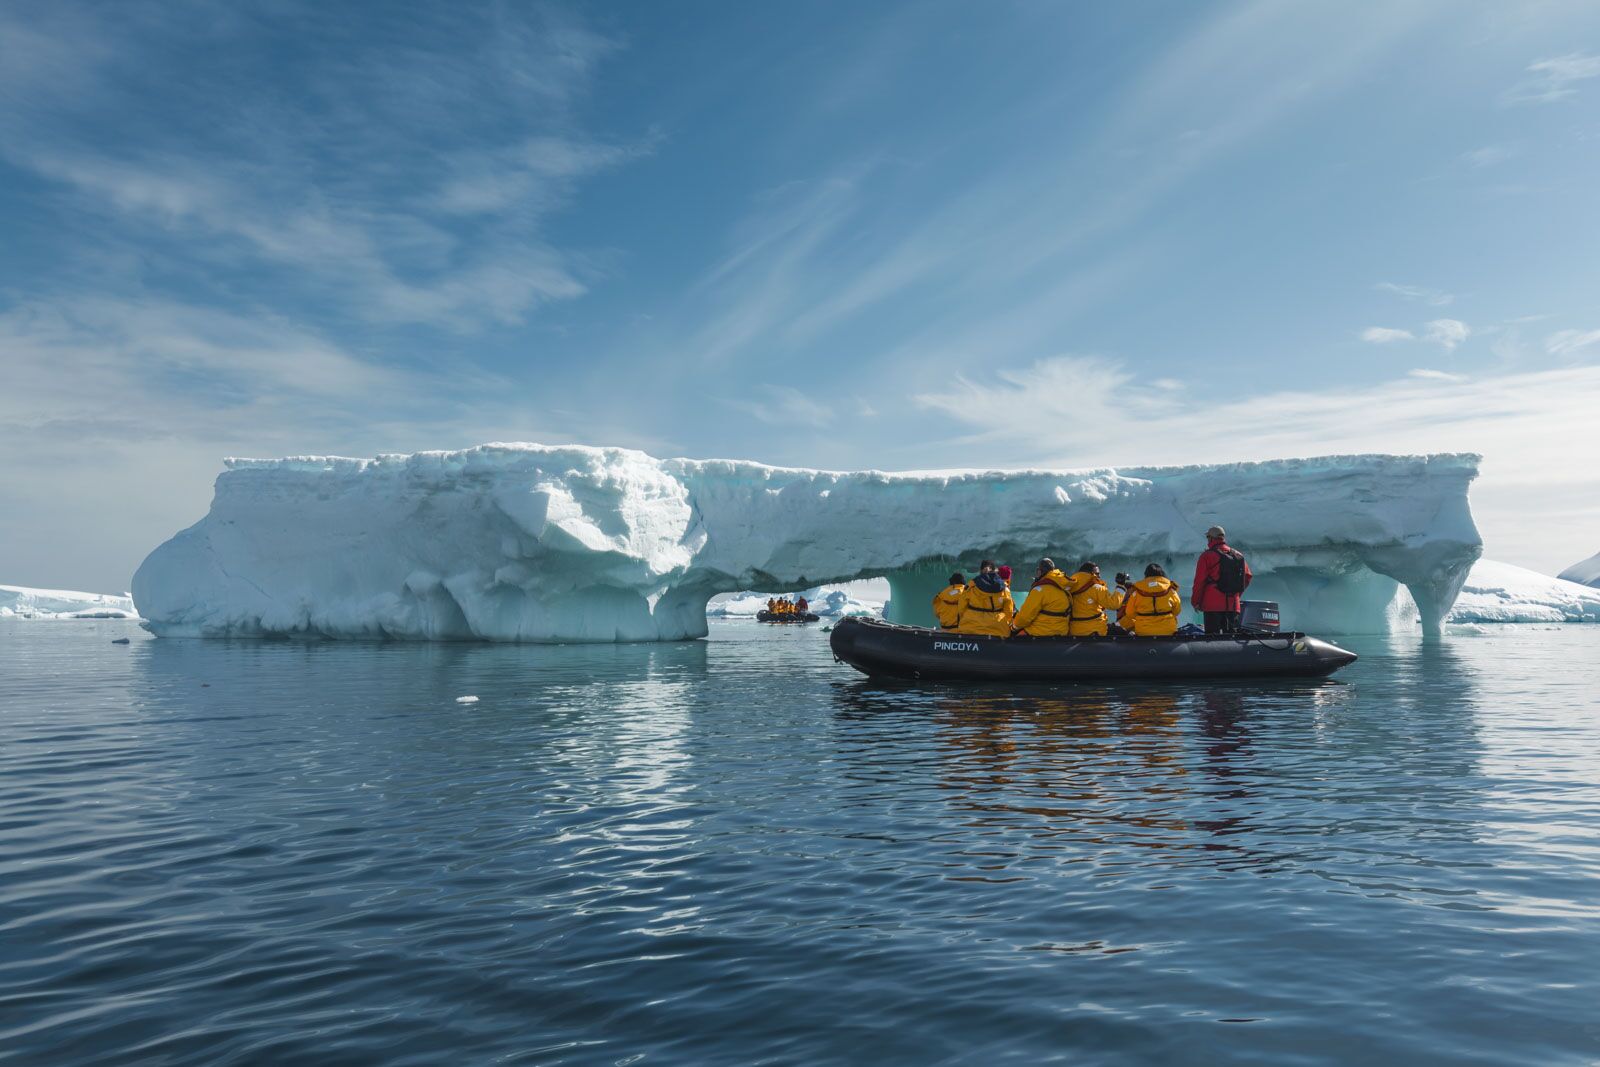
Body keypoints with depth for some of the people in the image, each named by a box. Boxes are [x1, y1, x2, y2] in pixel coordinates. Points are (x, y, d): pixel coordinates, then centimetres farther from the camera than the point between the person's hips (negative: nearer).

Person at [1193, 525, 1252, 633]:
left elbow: (1199, 581, -8)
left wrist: (1195, 601, 0)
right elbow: (1247, 577, 17)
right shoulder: (1238, 556, 12)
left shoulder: (1207, 556, -5)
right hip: (1233, 604, 5)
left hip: (1212, 605, -5)